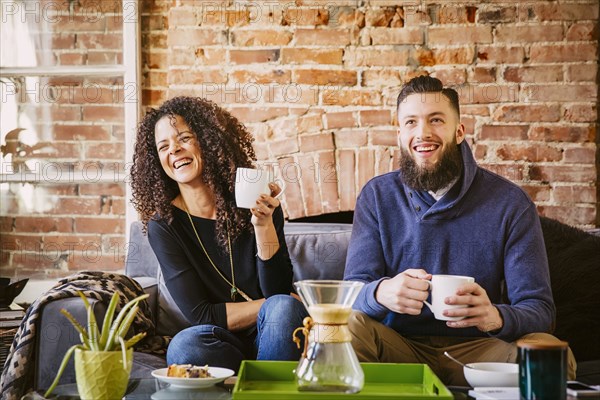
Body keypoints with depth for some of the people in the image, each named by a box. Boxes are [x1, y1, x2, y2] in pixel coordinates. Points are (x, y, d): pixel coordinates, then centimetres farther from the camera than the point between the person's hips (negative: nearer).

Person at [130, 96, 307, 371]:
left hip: (271, 337, 1)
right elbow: (199, 314, -9)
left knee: (284, 307, -32)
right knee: (184, 346, -34)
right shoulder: (163, 224, -4)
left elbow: (279, 290, -7)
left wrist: (263, 225, -20)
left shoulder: (256, 202, -2)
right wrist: (275, 307, -11)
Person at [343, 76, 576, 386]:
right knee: (345, 326, -30)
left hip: (476, 348, 0)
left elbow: (538, 306, -8)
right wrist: (382, 292, -32)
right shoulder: (377, 197, 0)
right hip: (400, 347, 1)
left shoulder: (510, 203, -5)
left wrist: (496, 316, -33)